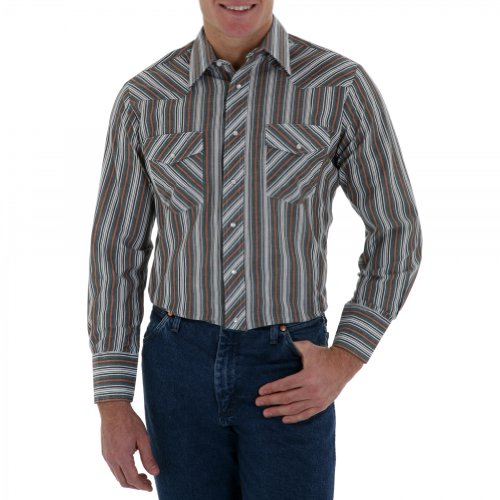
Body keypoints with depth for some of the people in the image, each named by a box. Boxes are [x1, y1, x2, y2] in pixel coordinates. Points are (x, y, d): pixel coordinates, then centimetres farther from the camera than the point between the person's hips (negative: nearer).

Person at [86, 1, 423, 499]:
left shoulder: (343, 86, -7)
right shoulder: (144, 99, -2)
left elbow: (396, 235, 1)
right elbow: (117, 251, 3)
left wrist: (343, 364, -11)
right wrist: (112, 405, -3)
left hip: (286, 372, -1)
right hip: (183, 366, 2)